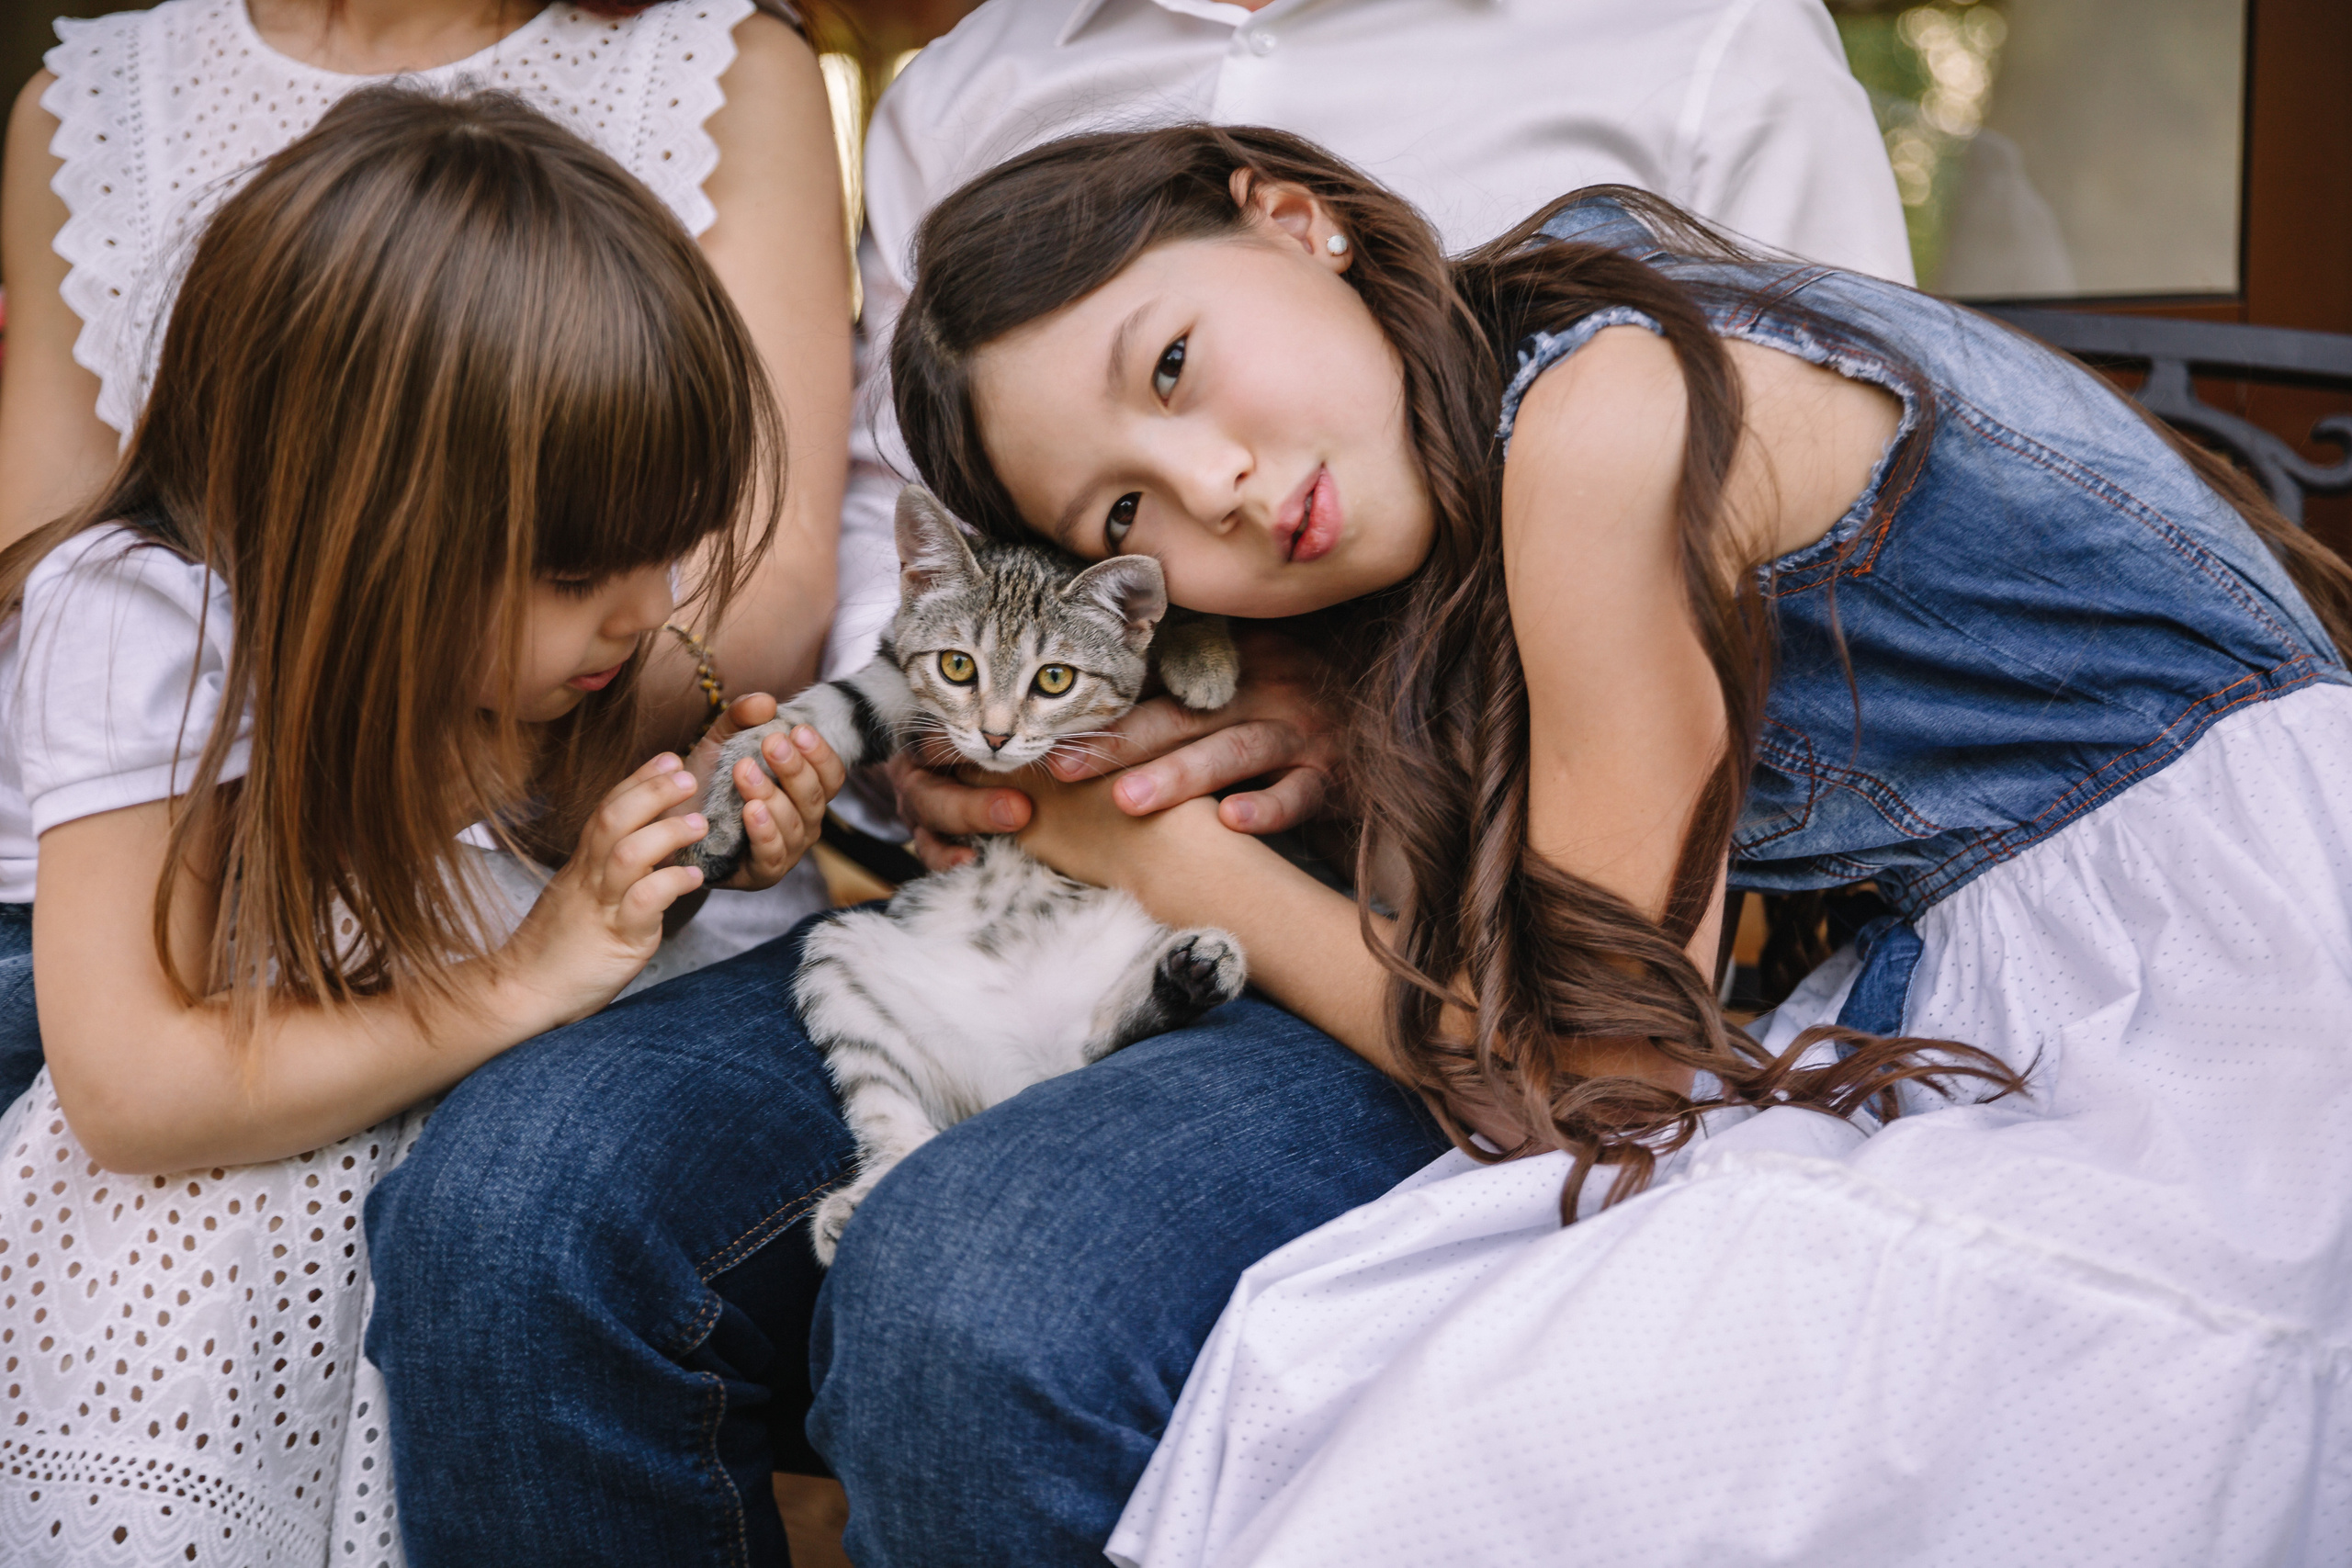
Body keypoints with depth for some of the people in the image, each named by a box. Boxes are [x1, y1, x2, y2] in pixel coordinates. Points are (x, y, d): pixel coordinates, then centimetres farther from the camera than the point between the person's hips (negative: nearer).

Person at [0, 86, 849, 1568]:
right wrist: (521, 982, -29)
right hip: (196, 1229, -5)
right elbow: (129, 1090, -27)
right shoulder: (144, 627, -23)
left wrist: (681, 840, -12)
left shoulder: (506, 616, -7)